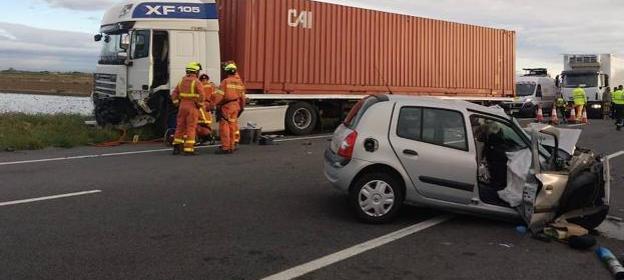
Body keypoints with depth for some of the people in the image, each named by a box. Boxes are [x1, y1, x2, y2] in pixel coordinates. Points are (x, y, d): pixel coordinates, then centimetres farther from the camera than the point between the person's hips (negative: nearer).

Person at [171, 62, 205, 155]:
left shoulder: (182, 81, 11)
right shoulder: (196, 82, -9)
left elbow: (174, 95, 10)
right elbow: (201, 95, -18)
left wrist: (177, 104, 14)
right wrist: (200, 105, -4)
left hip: (182, 106, 6)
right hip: (192, 107, -6)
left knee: (180, 127, 13)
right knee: (191, 128, -3)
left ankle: (176, 147, 14)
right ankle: (188, 149, -4)